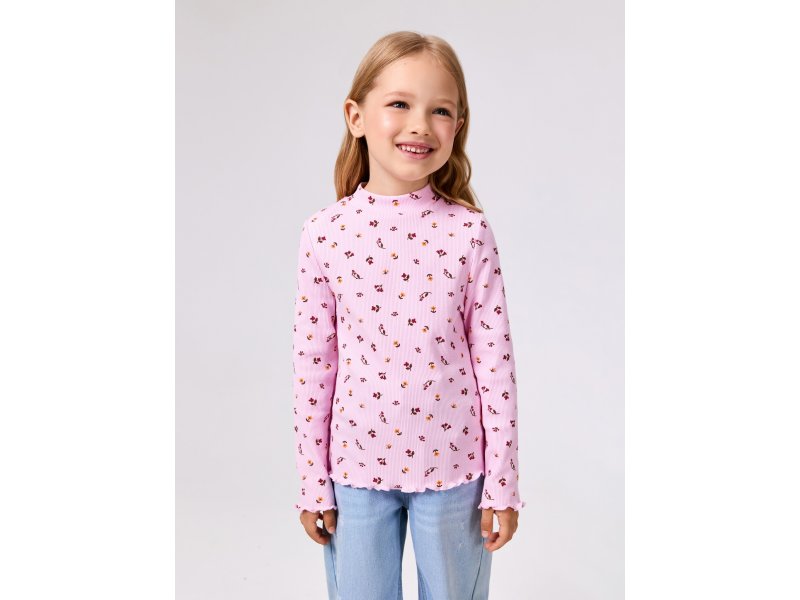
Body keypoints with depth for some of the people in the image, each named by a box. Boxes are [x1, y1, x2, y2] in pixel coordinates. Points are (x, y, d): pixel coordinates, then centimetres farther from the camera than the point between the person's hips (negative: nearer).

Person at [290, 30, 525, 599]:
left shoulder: (470, 232, -10)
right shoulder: (324, 233, -8)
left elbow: (495, 362, -6)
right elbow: (312, 363, -2)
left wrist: (503, 483, -3)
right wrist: (313, 482, 2)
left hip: (452, 467, 0)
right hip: (356, 466, 1)